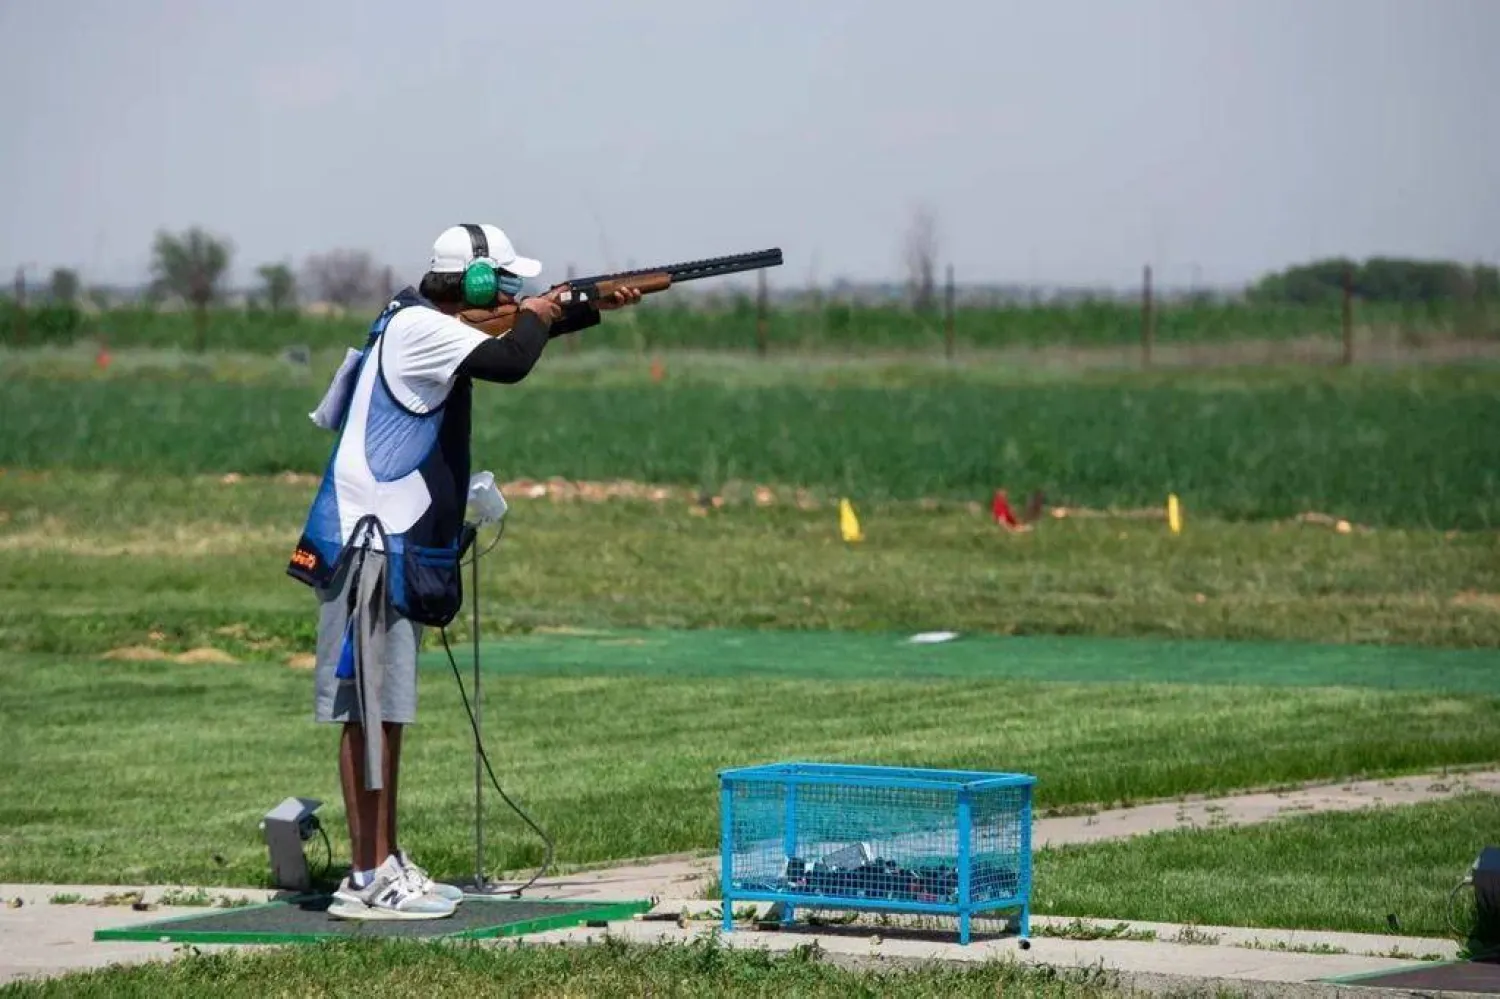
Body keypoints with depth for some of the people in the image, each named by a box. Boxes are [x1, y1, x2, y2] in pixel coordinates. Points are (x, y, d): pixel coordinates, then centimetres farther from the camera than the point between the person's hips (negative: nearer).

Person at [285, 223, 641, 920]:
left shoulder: (431, 325, 14)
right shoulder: (416, 328, -15)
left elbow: (520, 334, 28)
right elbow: (511, 362, -28)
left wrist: (596, 308, 16)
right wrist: (535, 316, -7)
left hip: (401, 547, 10)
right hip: (369, 544, -10)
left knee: (388, 710, 13)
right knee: (367, 711, -8)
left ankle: (388, 864, 18)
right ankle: (366, 880, -7)